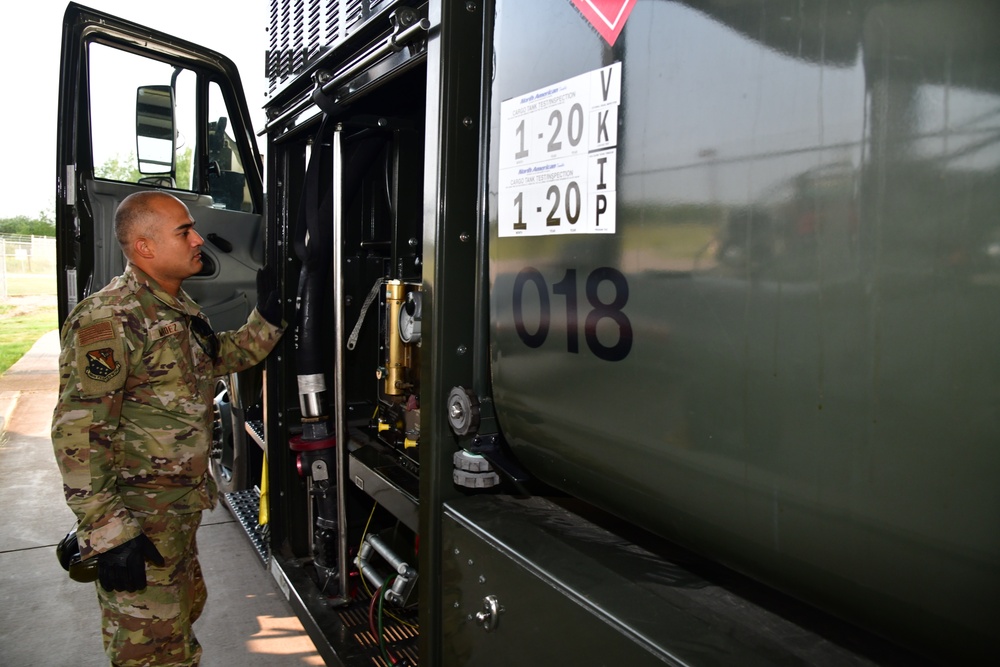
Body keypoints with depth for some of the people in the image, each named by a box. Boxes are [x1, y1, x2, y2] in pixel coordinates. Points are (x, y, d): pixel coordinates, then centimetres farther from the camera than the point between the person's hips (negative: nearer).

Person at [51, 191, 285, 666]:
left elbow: (220, 358, 26)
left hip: (181, 512, 9)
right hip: (136, 521, -9)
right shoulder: (109, 320, -22)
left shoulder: (179, 309, 8)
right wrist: (109, 533, -27)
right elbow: (78, 435, -25)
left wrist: (266, 316, 11)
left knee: (185, 609, 26)